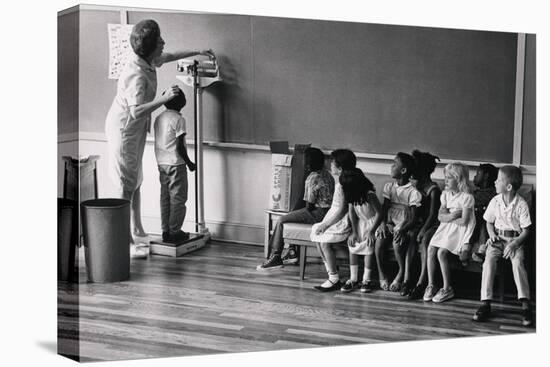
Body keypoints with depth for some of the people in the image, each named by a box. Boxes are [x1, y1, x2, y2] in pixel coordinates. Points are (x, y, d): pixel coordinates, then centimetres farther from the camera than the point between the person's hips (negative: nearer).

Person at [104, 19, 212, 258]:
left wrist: (197, 52, 27)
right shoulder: (137, 74, -29)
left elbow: (170, 57, 23)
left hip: (136, 130, 10)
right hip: (123, 131, -10)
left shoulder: (148, 61, 0)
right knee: (126, 187, -5)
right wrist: (164, 98, -39)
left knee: (136, 182, 17)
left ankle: (137, 232, 29)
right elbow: (136, 111, -38)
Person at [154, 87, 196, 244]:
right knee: (178, 199, 0)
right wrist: (189, 163, -8)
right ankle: (174, 232, 3)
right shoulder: (178, 119, -14)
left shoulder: (158, 118, 8)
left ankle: (165, 231, 15)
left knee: (165, 198, 12)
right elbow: (179, 146, -18)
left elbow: (160, 142, 13)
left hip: (161, 164, 7)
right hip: (176, 164, -7)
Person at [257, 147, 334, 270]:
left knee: (281, 221, -4)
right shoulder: (326, 173, 10)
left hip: (318, 213, -10)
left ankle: (275, 257, -2)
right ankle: (292, 252, 20)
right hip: (327, 210, 10)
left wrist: (304, 211, 4)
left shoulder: (313, 179, -19)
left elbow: (309, 205, -17)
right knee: (288, 216, 22)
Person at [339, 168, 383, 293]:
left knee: (369, 245, -21)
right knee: (352, 243, -11)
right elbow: (352, 212, -3)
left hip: (372, 223, -5)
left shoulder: (370, 195, -27)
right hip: (359, 223, 5)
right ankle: (353, 279, -6)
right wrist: (354, 232, -10)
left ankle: (366, 280, -12)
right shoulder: (351, 195, -11)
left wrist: (371, 231, -23)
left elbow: (379, 213, -20)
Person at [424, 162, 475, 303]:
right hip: (446, 228, 7)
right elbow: (440, 216, 4)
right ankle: (431, 285, -7)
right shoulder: (445, 194, 10)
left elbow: (463, 221, -17)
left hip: (461, 230, -7)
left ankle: (447, 288, -10)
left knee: (442, 252, -23)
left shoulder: (467, 197, -12)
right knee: (431, 249, -16)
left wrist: (448, 217, -5)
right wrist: (452, 215, -15)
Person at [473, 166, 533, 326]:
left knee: (517, 261, -31)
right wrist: (492, 234, -4)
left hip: (515, 239, -3)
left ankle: (525, 305, -32)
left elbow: (526, 230, -5)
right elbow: (489, 222, 17)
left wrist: (515, 244, -19)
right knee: (489, 259, -26)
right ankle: (485, 303, -29)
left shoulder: (521, 204, -7)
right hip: (497, 238, 3)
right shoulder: (495, 201, 3)